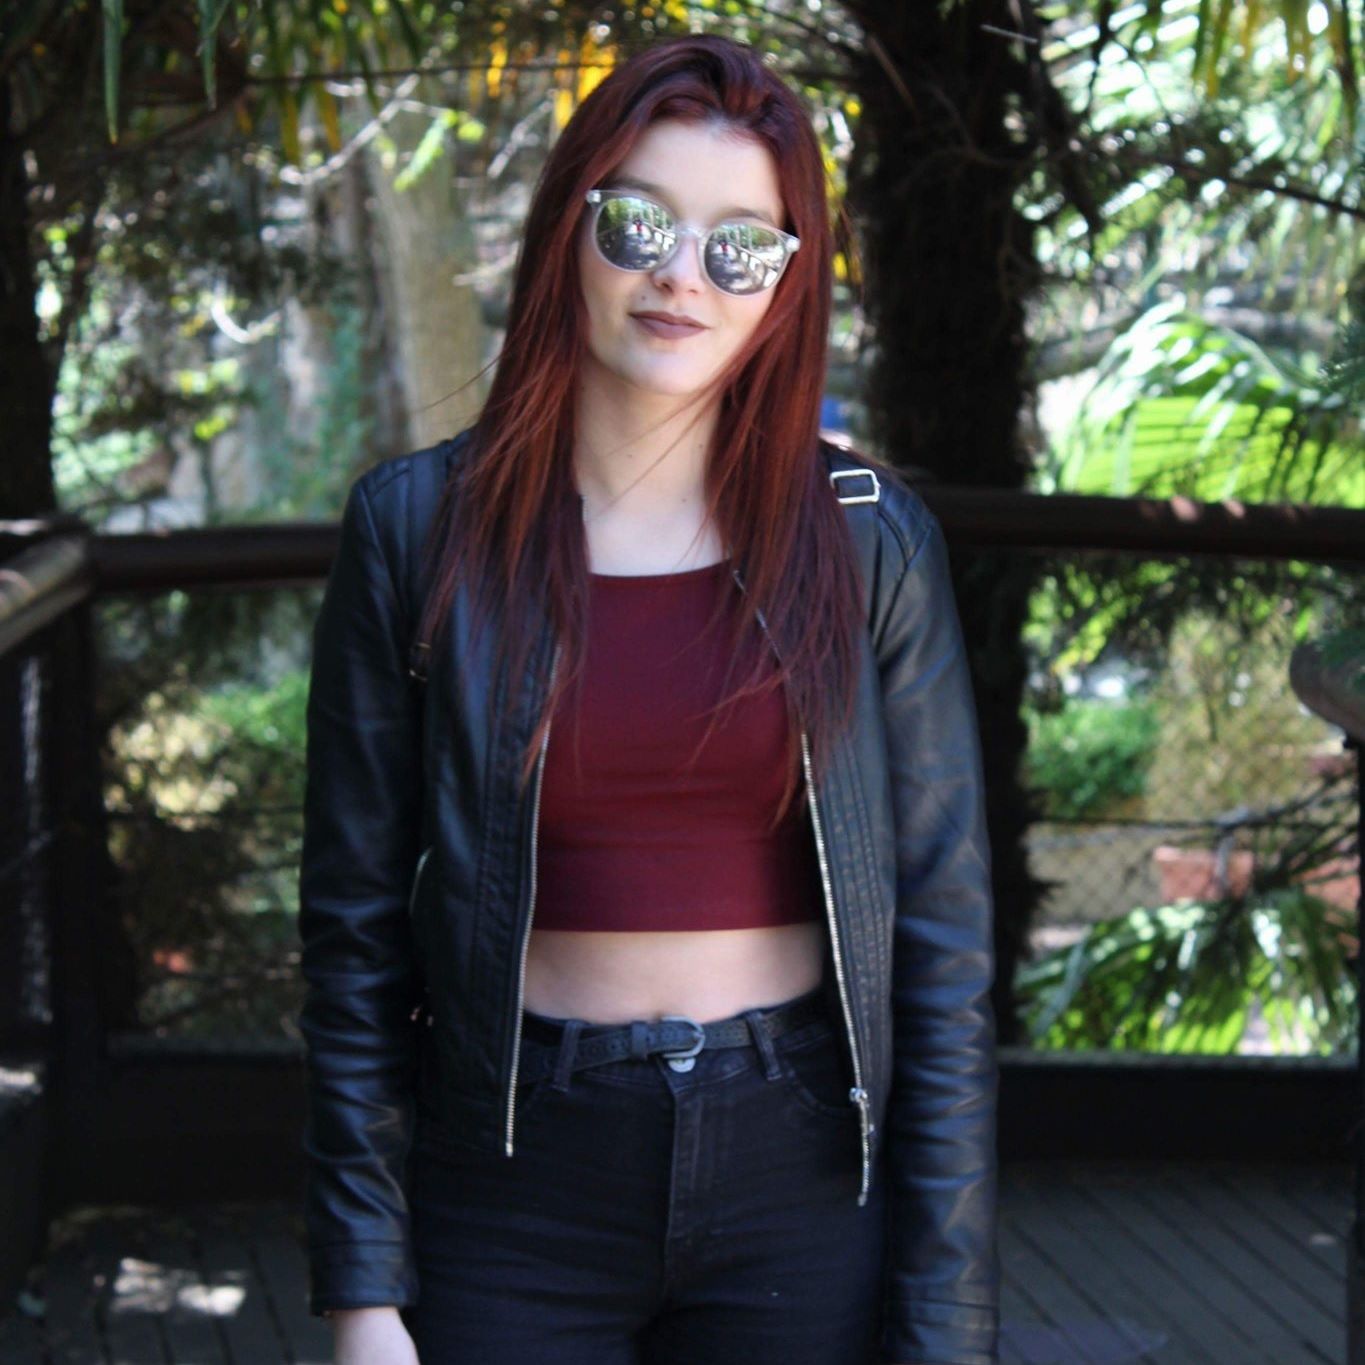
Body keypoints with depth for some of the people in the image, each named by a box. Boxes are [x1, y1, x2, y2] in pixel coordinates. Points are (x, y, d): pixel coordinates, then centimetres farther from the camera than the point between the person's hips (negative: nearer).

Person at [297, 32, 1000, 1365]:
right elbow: (355, 927, 0)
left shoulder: (868, 538, -1)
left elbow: (943, 941, -1)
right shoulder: (418, 527, -2)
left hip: (802, 1175, 0)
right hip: (517, 1174, 0)